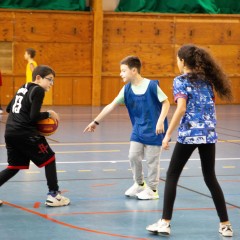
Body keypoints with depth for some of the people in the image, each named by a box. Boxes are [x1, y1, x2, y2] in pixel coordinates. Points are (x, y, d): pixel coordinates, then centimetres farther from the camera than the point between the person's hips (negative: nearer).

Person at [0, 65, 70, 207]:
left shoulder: (24, 88, 18)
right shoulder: (38, 90, -8)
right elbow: (34, 116, -15)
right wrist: (49, 114, -1)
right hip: (25, 133, -8)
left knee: (14, 167, 17)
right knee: (49, 159, 6)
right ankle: (53, 195, 7)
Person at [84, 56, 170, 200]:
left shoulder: (151, 85, -16)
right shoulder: (127, 89, -1)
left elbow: (166, 103, -12)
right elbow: (111, 106, 3)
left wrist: (161, 121, -23)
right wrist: (96, 122, 4)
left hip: (153, 130, -5)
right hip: (138, 129, 5)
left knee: (152, 160, 1)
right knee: (133, 156, 3)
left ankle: (152, 189, 15)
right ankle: (139, 184, 24)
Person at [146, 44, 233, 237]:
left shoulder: (181, 81, -6)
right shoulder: (206, 79, 12)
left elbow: (181, 109, -17)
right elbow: (211, 106, 13)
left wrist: (168, 135, -16)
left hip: (189, 134, -5)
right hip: (209, 134, 6)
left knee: (172, 176, 6)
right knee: (210, 178, 13)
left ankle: (165, 222, 2)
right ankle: (225, 224, 12)